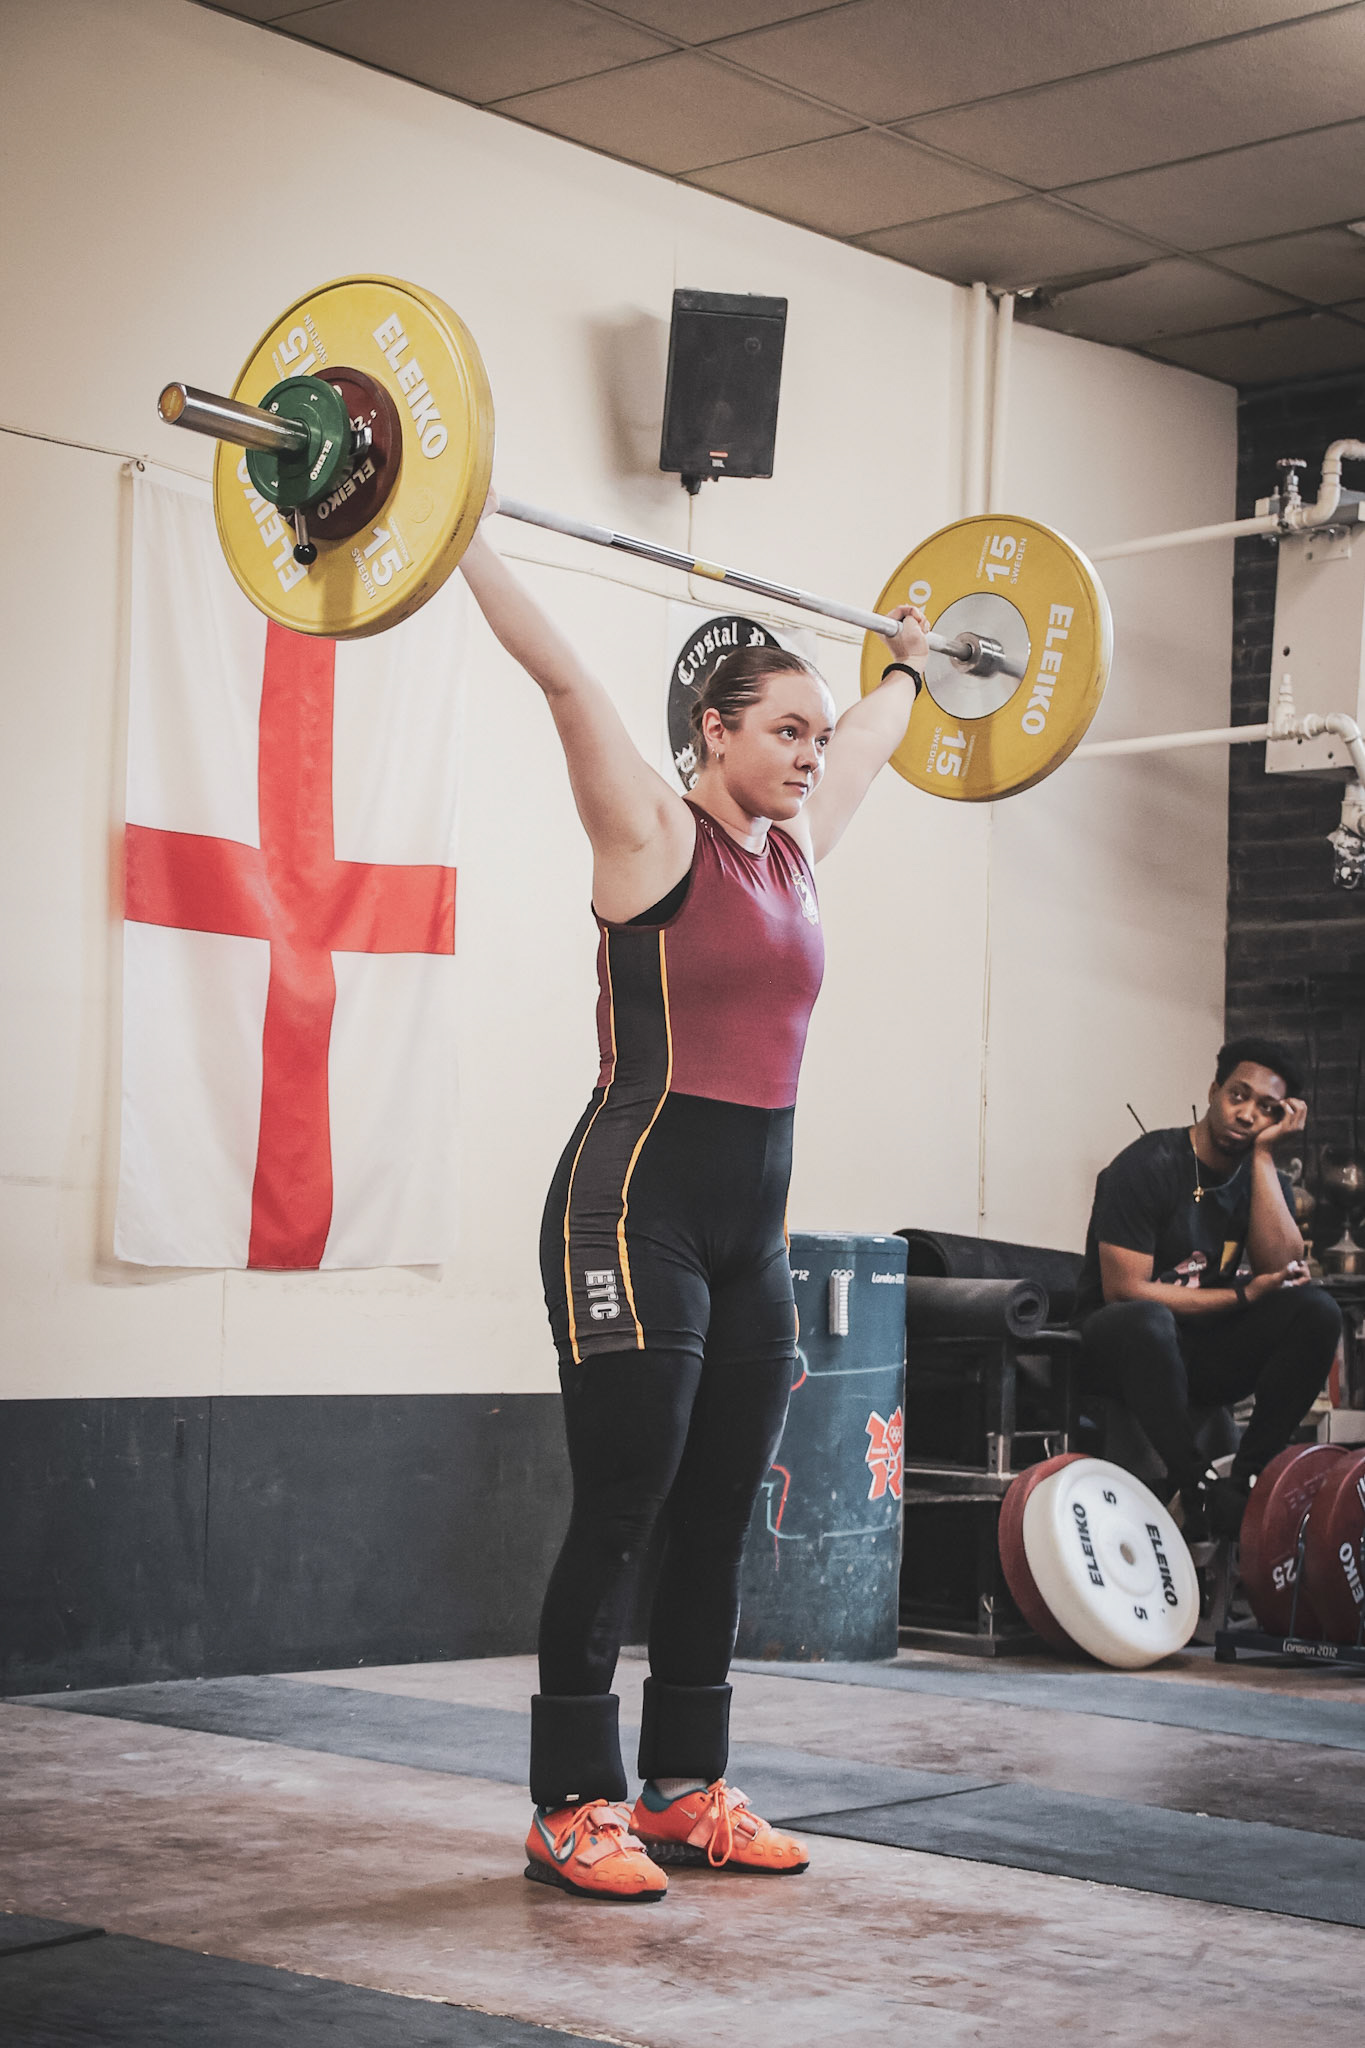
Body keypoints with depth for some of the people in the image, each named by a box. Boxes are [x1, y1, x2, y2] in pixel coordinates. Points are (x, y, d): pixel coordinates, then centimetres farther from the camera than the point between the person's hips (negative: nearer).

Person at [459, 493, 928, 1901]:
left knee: (717, 1523, 11)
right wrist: (464, 532, -12)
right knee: (619, 1515, -4)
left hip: (752, 1225, 8)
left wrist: (908, 667, 46)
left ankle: (686, 1788, 21)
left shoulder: (795, 847, 13)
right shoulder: (654, 834, -5)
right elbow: (560, 673, -11)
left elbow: (863, 743, 33)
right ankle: (572, 1809, 5)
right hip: (636, 1210, -7)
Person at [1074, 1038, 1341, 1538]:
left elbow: (1279, 1268, -15)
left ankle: (1246, 1479, -22)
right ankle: (1200, 1487, -31)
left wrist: (1264, 1151, -14)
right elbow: (1124, 1290, -20)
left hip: (1207, 1354, 6)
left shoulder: (1264, 1177, 5)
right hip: (1118, 1345, -6)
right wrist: (1242, 1296, -16)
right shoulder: (1149, 1165, -13)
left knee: (1317, 1310, -19)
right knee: (1146, 1319, -41)